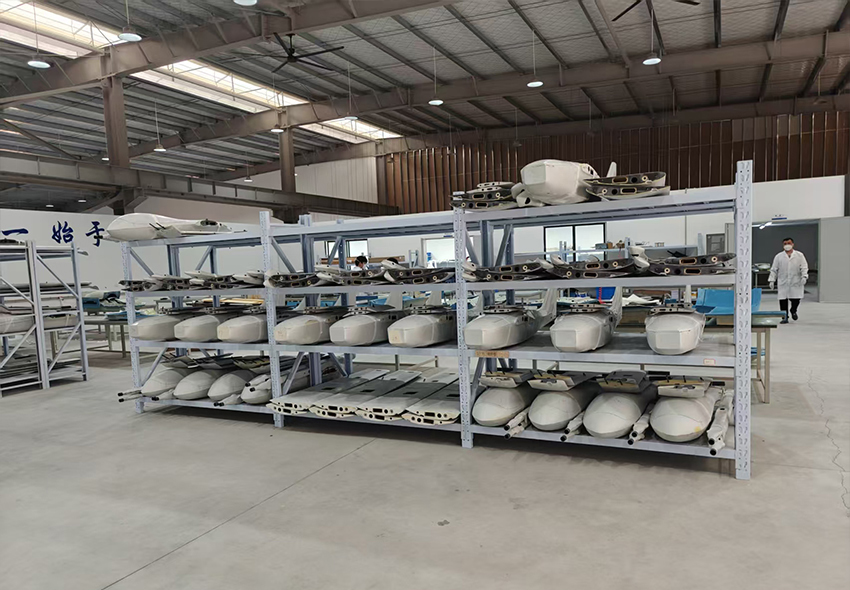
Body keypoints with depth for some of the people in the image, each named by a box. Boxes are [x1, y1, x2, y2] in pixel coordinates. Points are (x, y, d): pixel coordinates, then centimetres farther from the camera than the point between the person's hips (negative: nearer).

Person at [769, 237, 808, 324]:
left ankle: (793, 311, 29)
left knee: (796, 299, -3)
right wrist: (771, 280, 1)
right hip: (783, 283, 0)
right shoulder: (778, 257, 8)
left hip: (796, 282, 0)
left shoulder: (799, 255, 7)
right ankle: (785, 317, 7)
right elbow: (774, 270, 8)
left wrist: (804, 276, -13)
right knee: (783, 300, -3)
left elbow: (804, 267, 3)